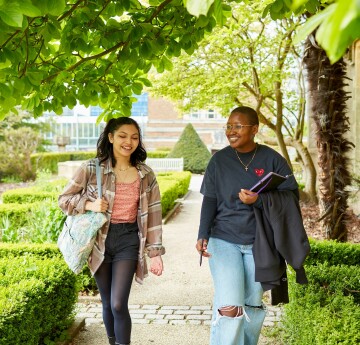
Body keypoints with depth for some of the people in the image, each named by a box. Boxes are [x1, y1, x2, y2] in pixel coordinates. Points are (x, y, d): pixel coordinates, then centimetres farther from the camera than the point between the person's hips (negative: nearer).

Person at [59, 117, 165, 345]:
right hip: (100, 241, 0)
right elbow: (64, 199, 2)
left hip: (128, 241, 0)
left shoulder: (146, 175, 0)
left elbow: (153, 215, 2)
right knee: (108, 303, 12)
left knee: (119, 305, -9)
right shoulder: (92, 169, -6)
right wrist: (90, 205, -17)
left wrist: (156, 252, 0)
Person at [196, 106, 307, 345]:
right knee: (229, 307, -11)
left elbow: (292, 195, -6)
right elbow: (210, 200, 2)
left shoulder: (272, 159, -4)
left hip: (259, 243, 1)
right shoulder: (219, 160, 0)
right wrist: (203, 235, -9)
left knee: (253, 306, 12)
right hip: (223, 240, 0)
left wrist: (259, 200, -21)